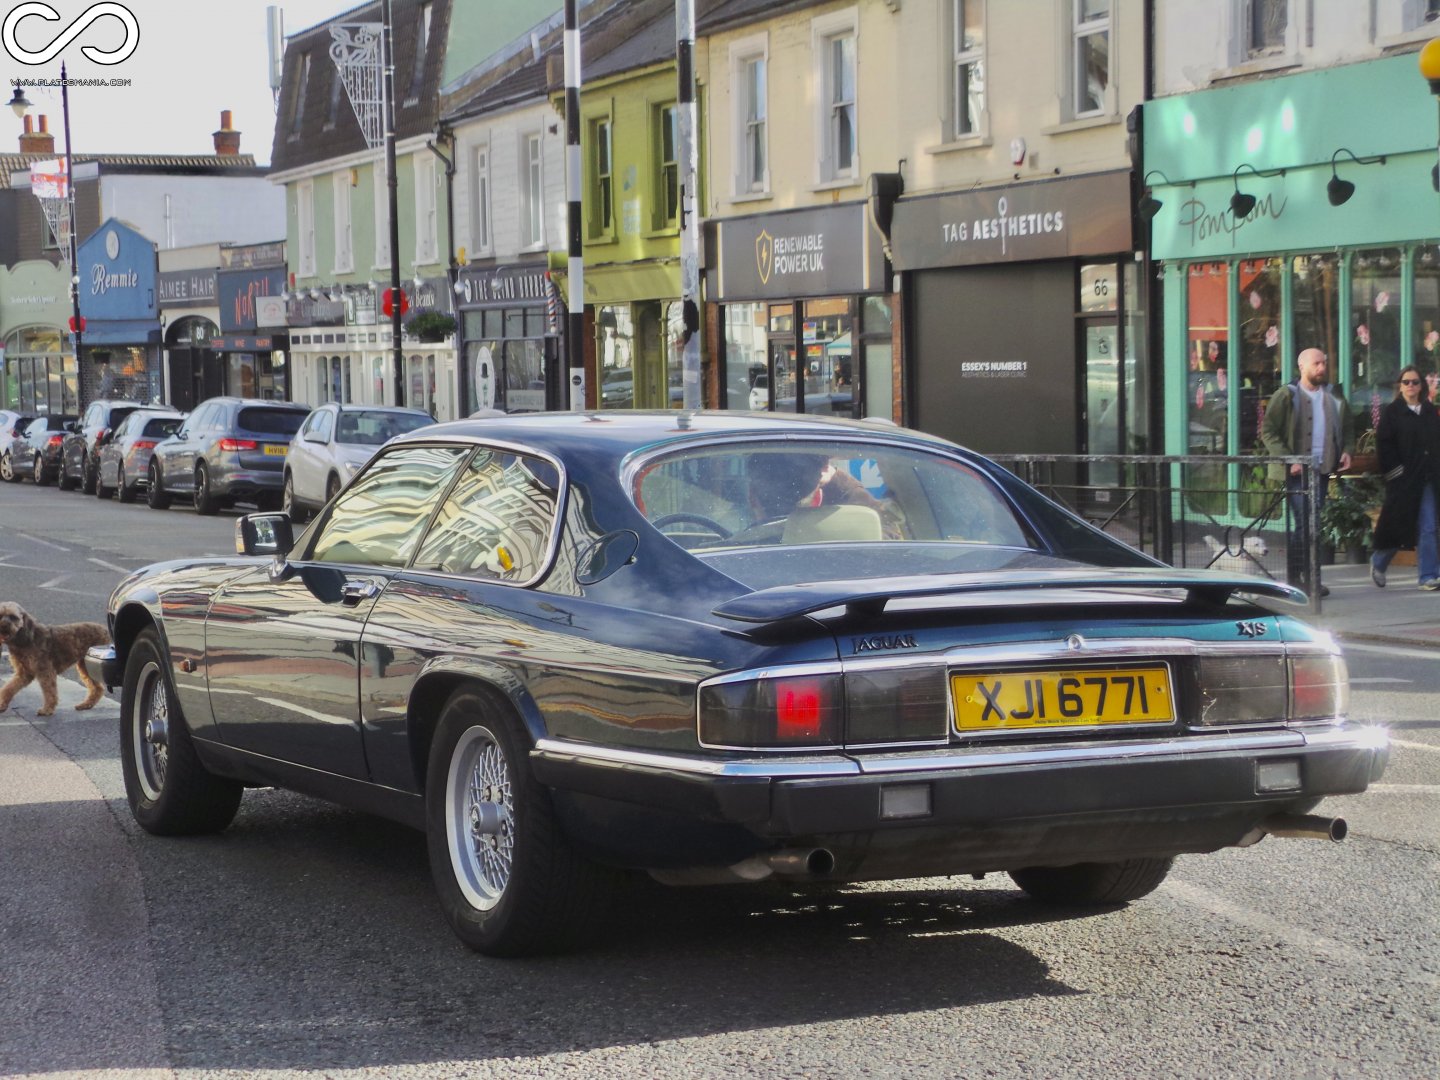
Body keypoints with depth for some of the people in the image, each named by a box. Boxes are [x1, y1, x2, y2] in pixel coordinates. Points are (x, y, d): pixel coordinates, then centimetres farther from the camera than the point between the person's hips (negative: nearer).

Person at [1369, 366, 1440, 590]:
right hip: (1403, 479, -3)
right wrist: (1394, 471, -13)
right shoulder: (1391, 412, 0)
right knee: (1398, 526, 3)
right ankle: (1378, 563, 27)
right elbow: (1384, 445, -6)